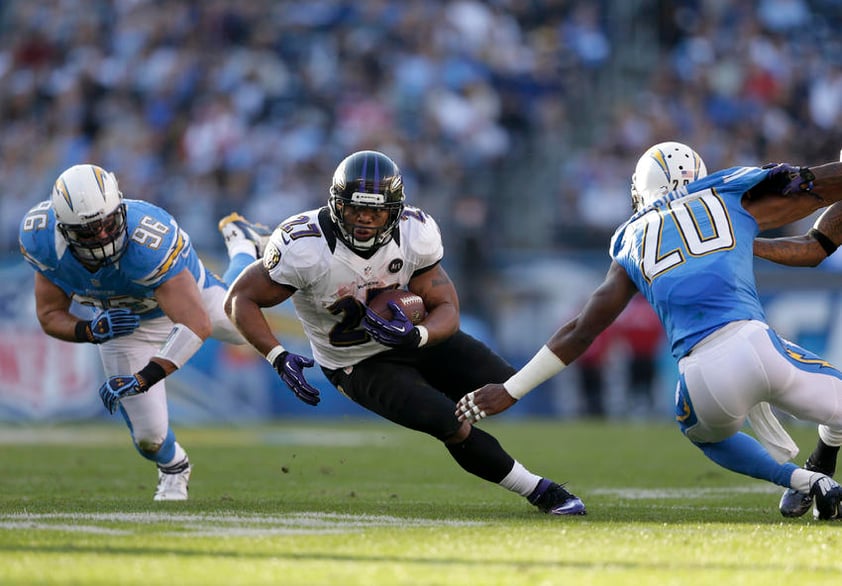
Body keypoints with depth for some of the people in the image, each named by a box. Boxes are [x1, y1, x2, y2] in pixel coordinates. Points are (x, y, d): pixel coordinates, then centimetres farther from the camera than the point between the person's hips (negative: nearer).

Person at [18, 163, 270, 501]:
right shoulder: (42, 240, -34)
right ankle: (173, 468, 40)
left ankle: (242, 242, 58)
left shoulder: (151, 242, -48)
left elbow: (196, 324, -51)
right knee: (149, 435, 0)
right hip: (125, 323, 2)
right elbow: (50, 317, -20)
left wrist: (141, 380, -58)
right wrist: (92, 331, -42)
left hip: (184, 288, -2)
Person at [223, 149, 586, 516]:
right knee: (453, 427, -21)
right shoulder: (304, 247, -31)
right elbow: (240, 300, -22)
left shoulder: (416, 233, -20)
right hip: (360, 365, -4)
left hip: (418, 336, 4)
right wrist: (279, 359, -35)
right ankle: (539, 491, 1)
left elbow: (446, 308, -14)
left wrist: (416, 335, -38)